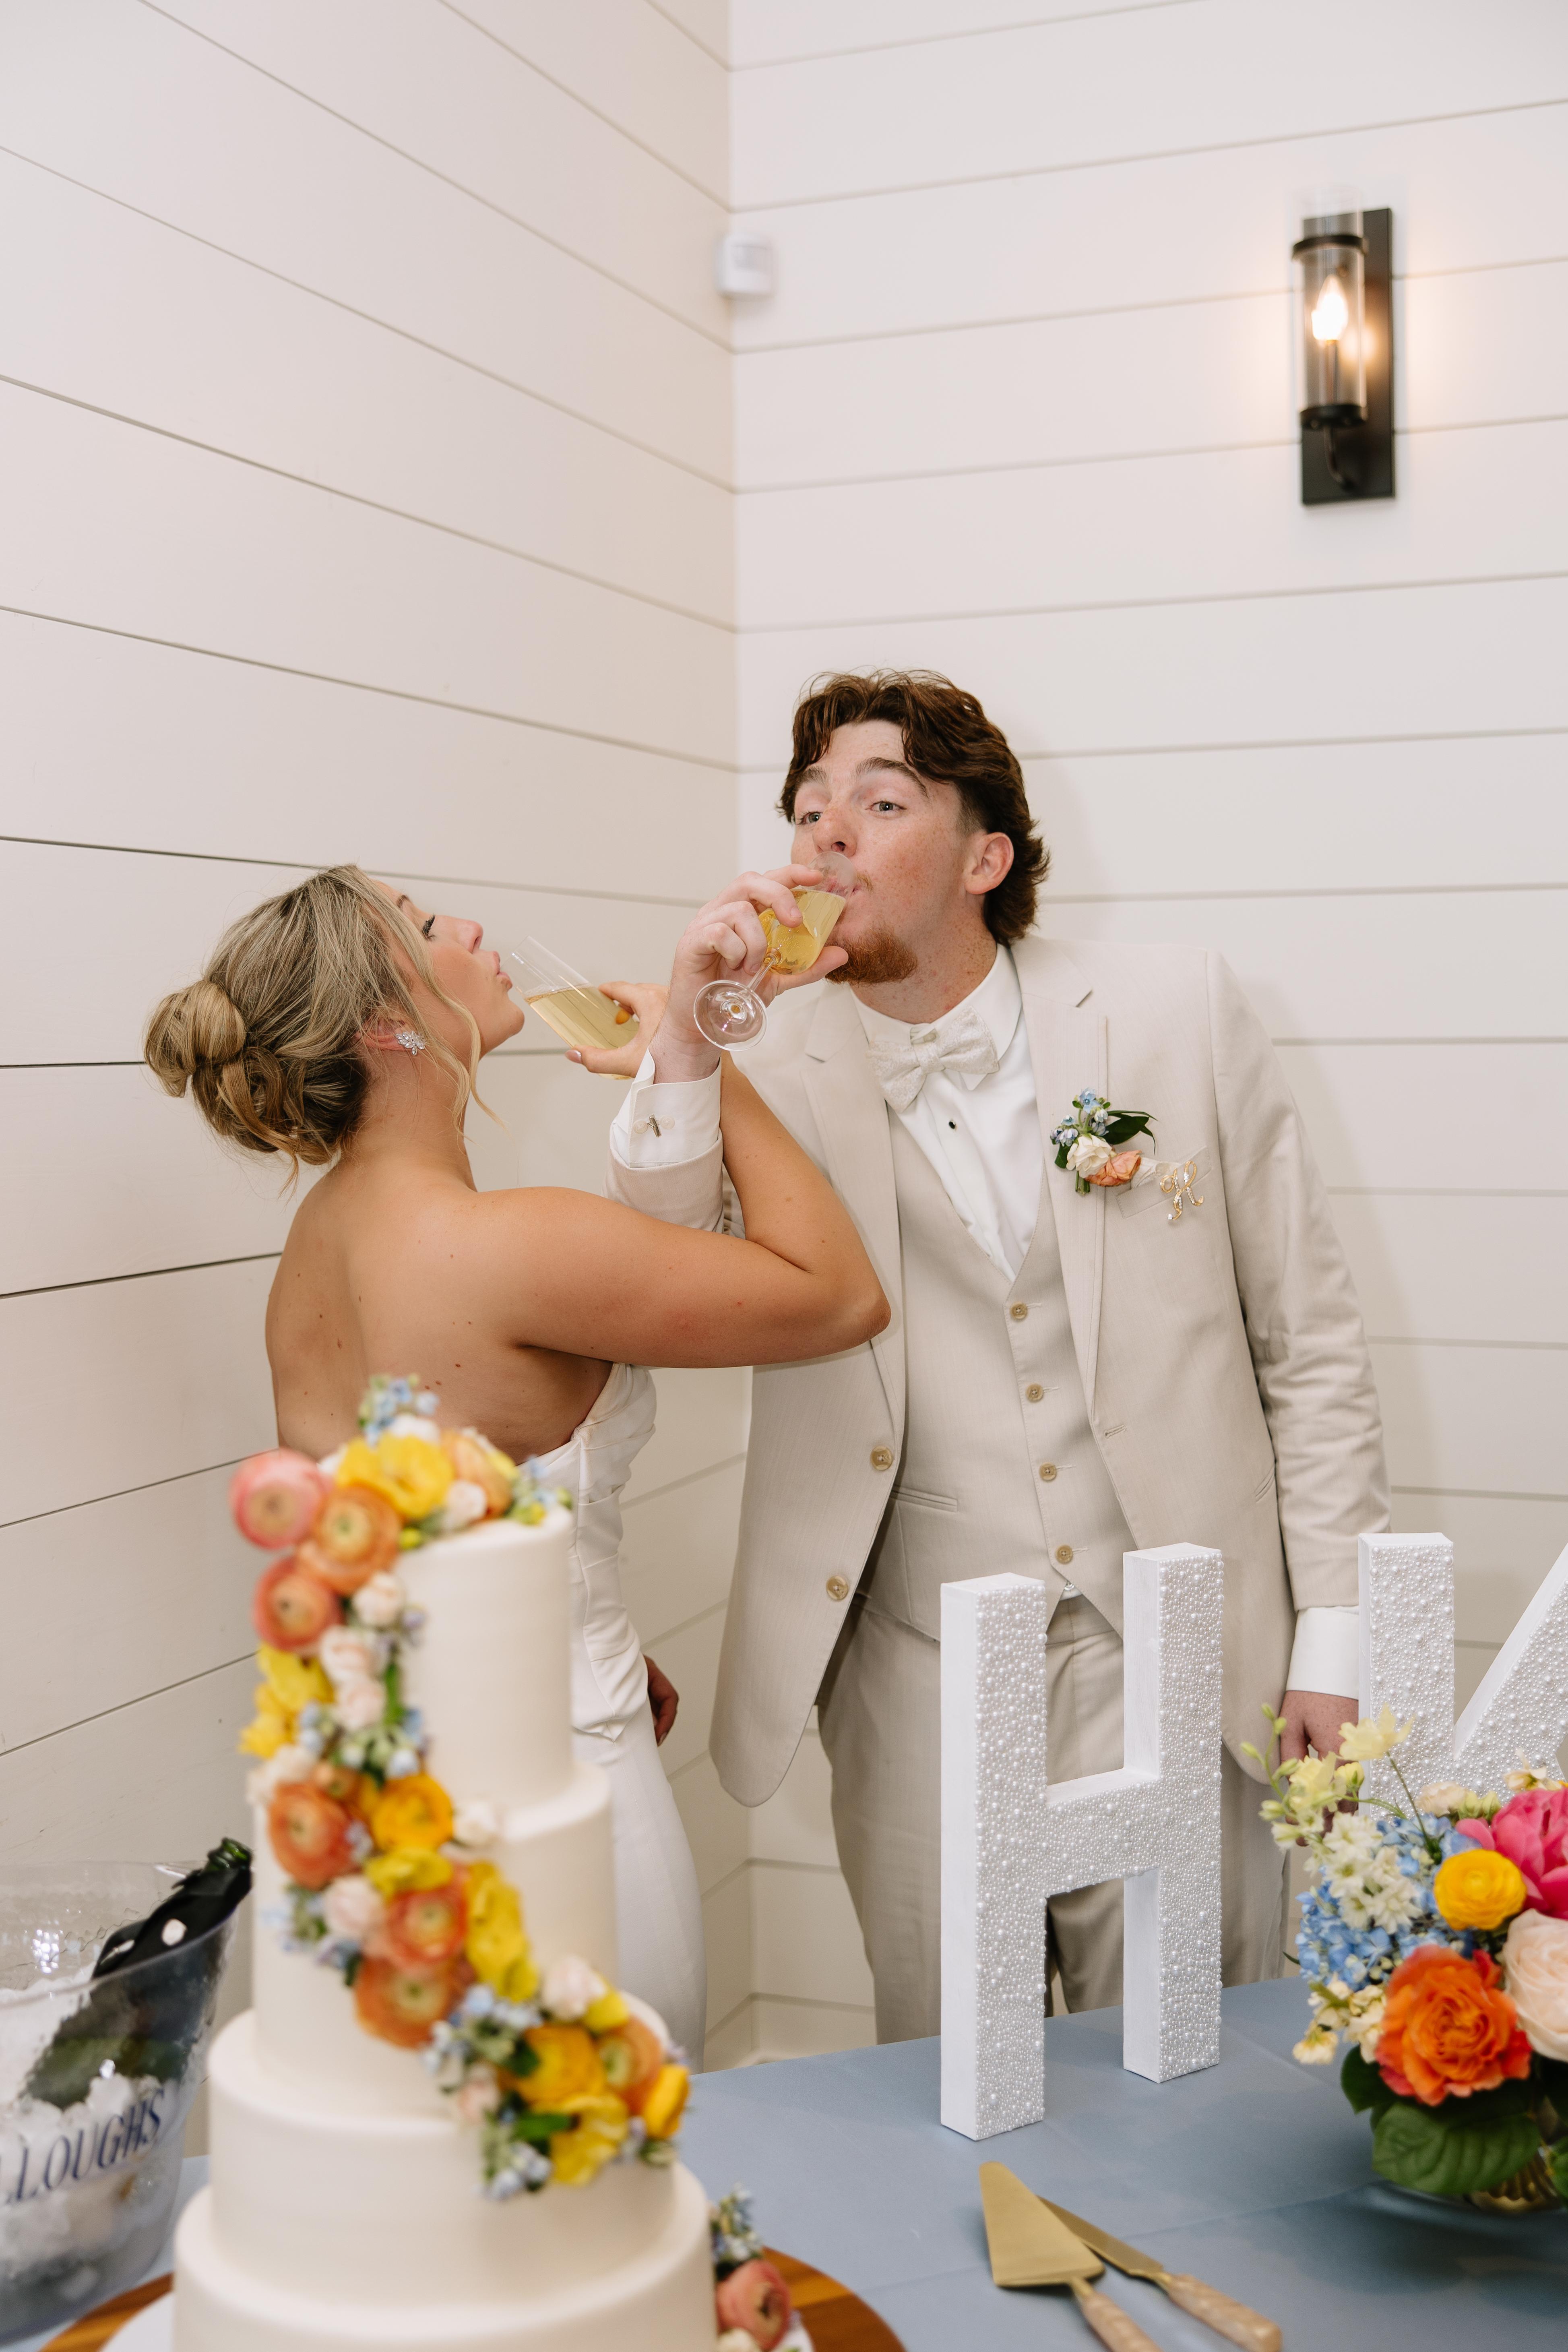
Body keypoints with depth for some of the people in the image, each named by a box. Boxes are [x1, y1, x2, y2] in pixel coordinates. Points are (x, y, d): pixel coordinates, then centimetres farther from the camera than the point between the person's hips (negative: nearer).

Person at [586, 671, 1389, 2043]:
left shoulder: (1180, 1015, -2)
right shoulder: (775, 1077, -1)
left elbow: (1307, 1338, 1)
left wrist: (1334, 1634, -1)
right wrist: (682, 1041, -22)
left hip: (1172, 1665, 0)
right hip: (919, 1678, 1)